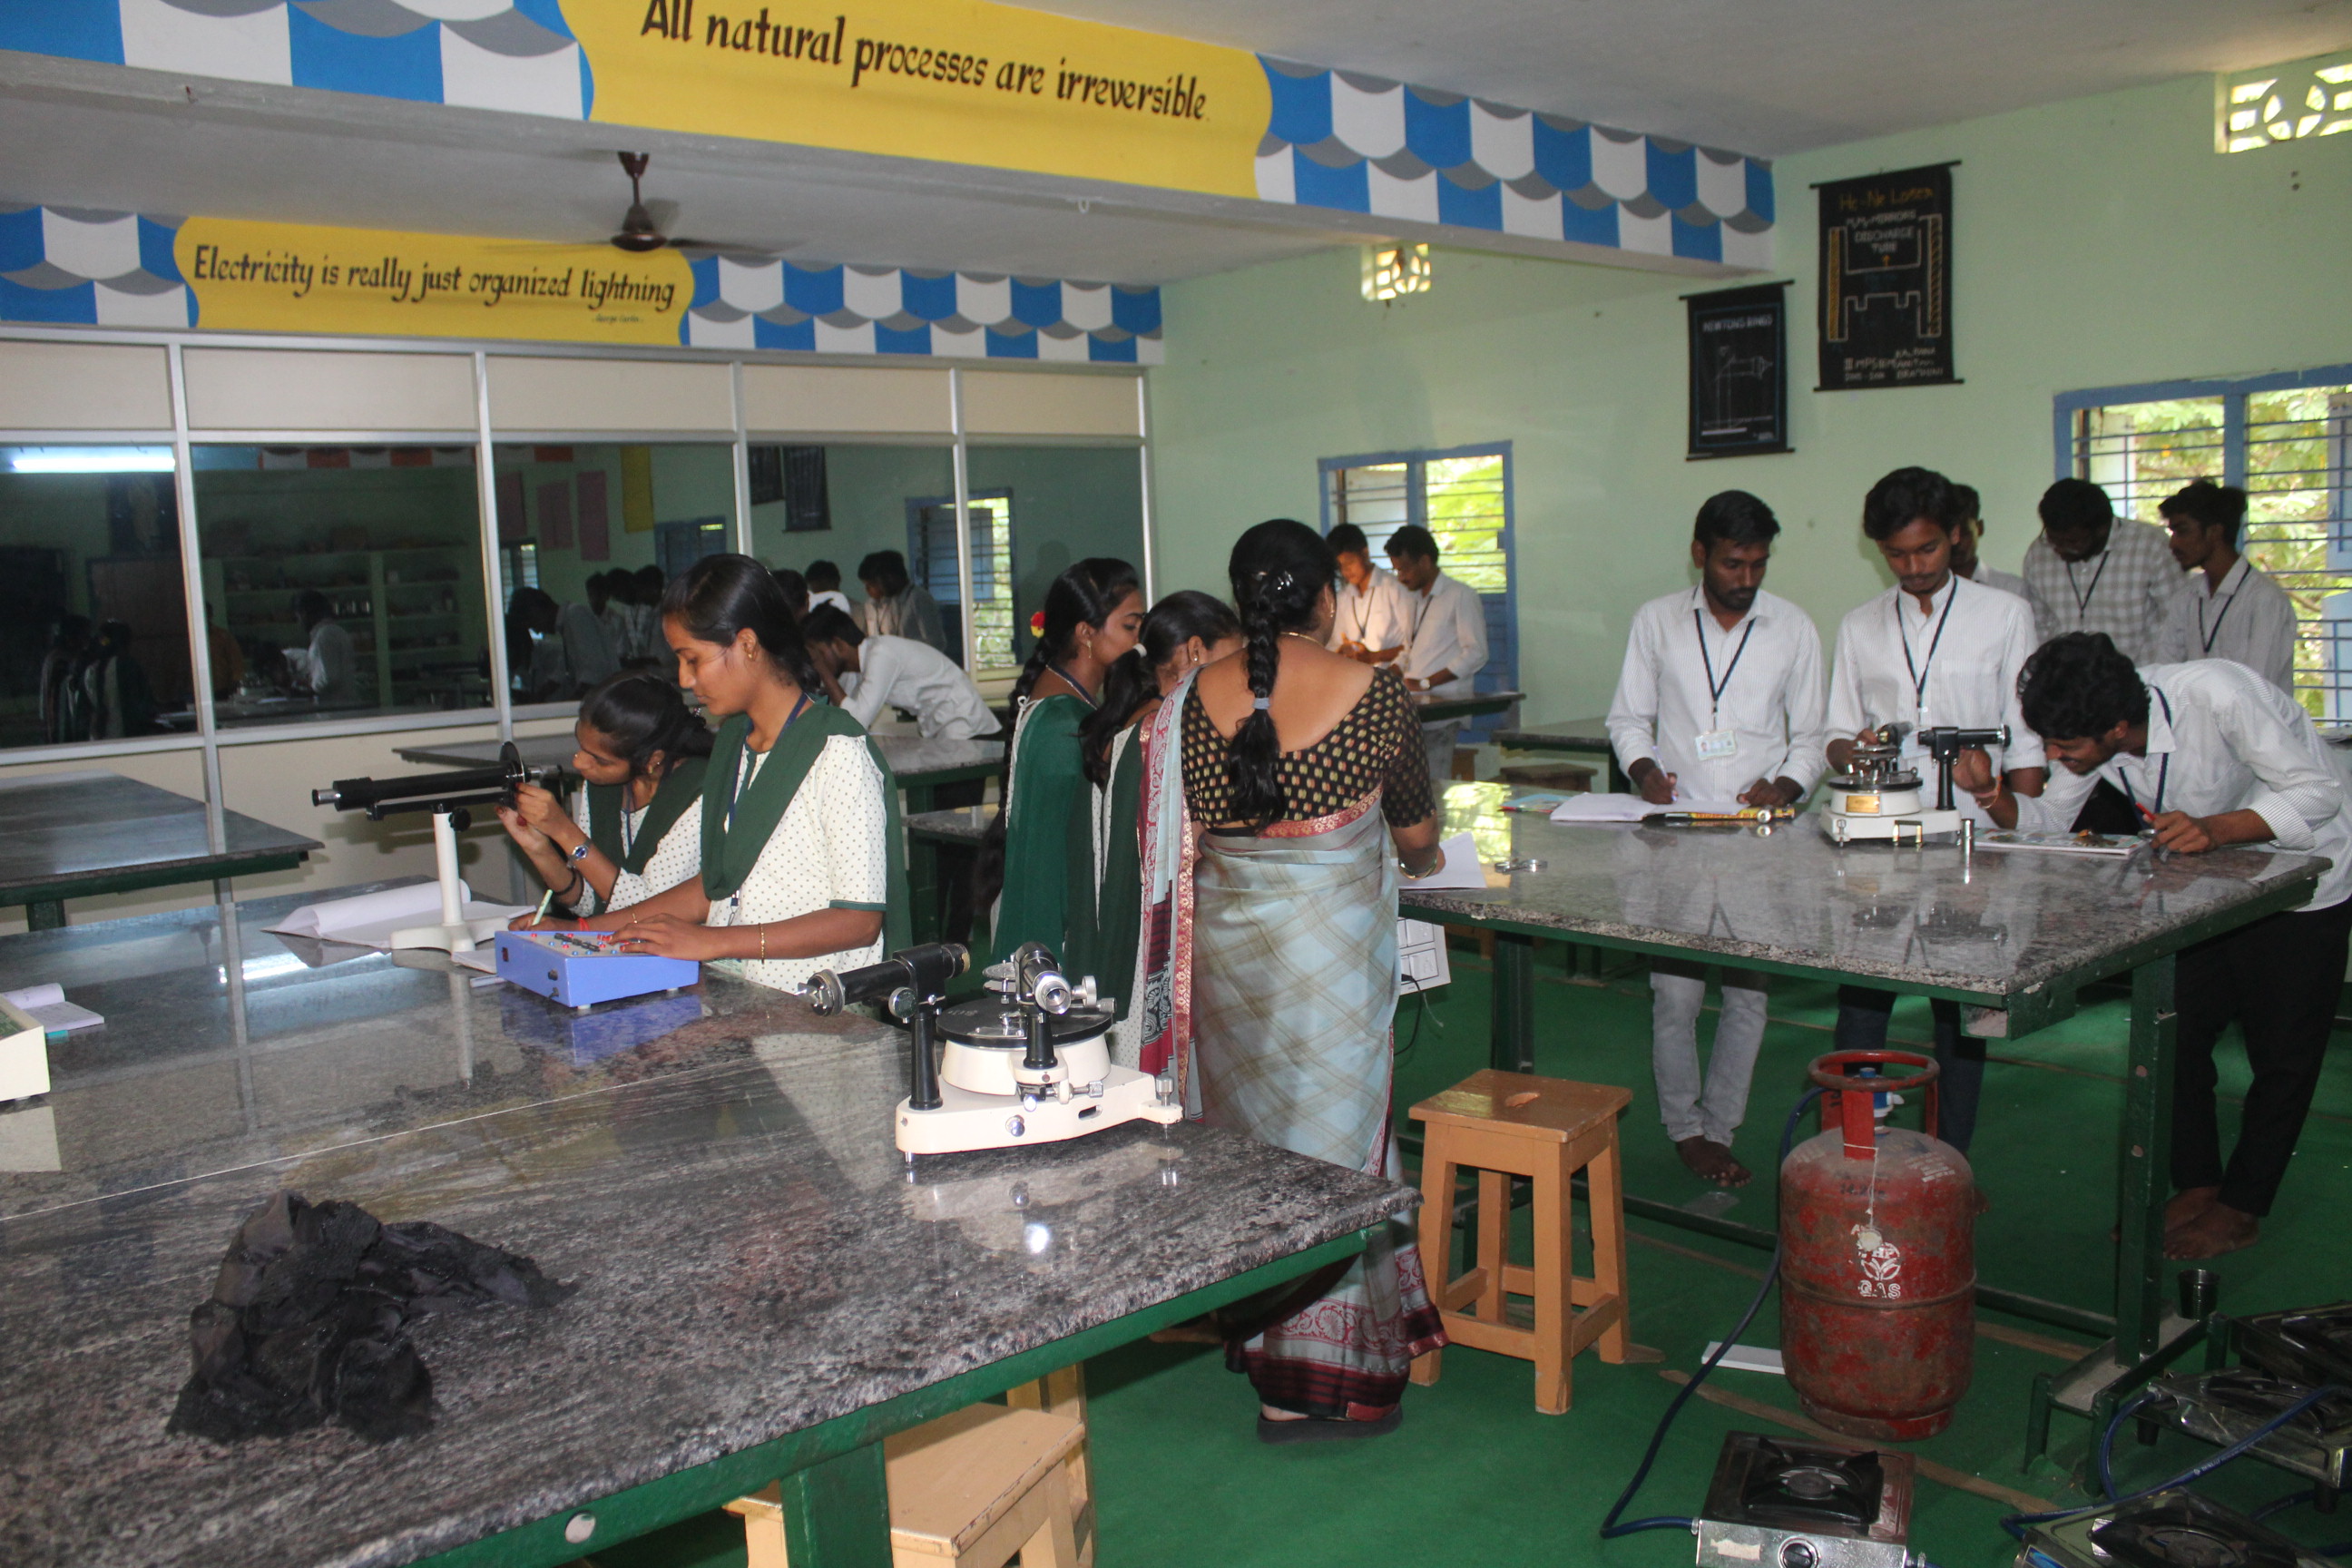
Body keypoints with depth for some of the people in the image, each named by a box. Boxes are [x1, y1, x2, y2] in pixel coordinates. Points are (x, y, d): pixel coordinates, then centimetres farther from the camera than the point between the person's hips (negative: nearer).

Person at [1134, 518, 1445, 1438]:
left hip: (1225, 939, 4)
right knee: (1325, 1134, 5)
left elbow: (1179, 838, 5)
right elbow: (1413, 827, 2)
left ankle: (1252, 1329, 34)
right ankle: (1306, 1384, 13)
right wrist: (1421, 860, 25)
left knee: (1246, 1124, 18)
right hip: (1331, 938, -4)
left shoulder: (1191, 699, -2)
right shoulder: (1371, 691, -10)